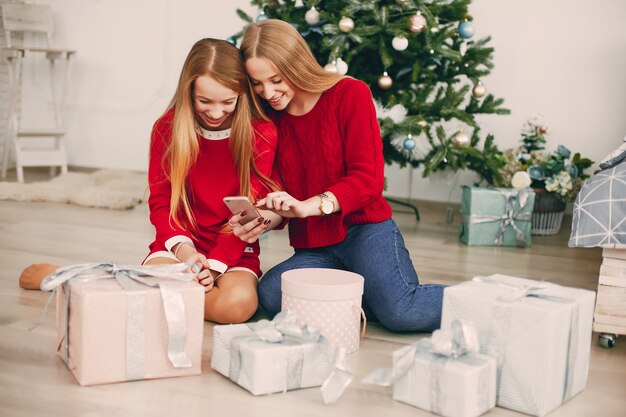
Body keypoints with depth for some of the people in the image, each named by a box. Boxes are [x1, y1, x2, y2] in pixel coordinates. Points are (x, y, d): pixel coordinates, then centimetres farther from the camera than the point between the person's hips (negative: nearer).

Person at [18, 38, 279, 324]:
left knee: (239, 303, -34)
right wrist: (183, 249, -21)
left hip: (235, 249, 0)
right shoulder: (167, 128, -1)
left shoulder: (261, 134, -6)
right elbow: (160, 201, -2)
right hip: (179, 243, 0)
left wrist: (214, 265, -21)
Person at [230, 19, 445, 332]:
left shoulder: (350, 94, -4)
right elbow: (279, 194, 10)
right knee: (270, 296, -27)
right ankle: (370, 296, -9)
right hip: (313, 249, 5)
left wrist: (309, 205, -28)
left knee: (401, 312, -31)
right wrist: (268, 218, -14)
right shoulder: (269, 117, 10)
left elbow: (368, 179, -13)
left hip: (364, 229, -5)